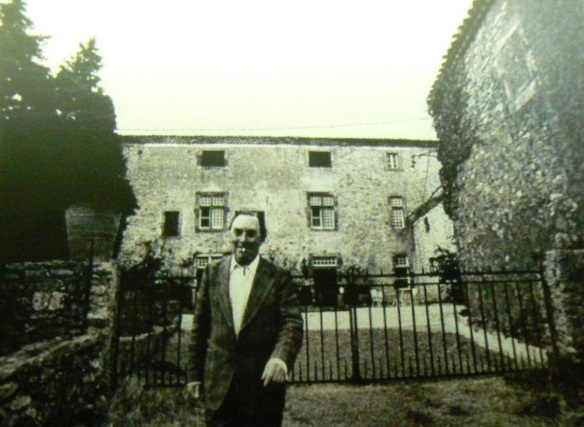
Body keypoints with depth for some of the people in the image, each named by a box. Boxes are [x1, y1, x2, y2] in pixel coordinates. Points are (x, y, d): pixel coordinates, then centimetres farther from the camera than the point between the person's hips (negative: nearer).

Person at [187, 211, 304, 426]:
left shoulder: (278, 277, -4)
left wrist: (281, 358, -28)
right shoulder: (212, 273, 4)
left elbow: (292, 323, -10)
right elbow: (200, 327, 7)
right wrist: (195, 374, 7)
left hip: (264, 382, -1)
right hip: (219, 386, 2)